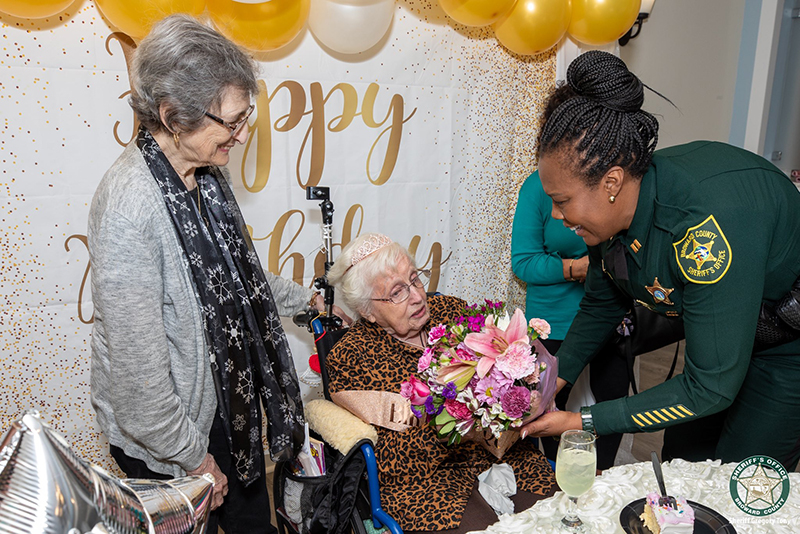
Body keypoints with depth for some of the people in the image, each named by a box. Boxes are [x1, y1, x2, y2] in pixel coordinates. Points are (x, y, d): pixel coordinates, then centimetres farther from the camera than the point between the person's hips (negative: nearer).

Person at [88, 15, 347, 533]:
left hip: (232, 404, 7)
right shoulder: (129, 204, -30)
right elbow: (137, 363, -26)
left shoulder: (206, 175, -3)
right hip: (165, 441, -7)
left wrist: (303, 298, 21)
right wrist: (191, 457, -16)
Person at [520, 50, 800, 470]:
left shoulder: (709, 227, -39)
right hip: (716, 332, 6)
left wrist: (583, 421, -28)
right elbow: (601, 305, 3)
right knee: (680, 466, 10)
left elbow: (712, 387, -32)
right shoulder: (615, 208, -16)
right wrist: (553, 380, -9)